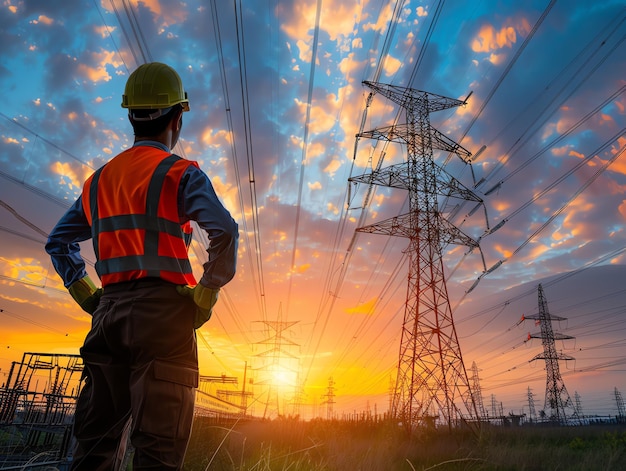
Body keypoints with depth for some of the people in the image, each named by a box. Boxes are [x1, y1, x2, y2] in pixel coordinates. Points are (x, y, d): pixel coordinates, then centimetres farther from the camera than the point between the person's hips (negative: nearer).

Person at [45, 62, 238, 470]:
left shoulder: (99, 178, 17)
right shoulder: (180, 173, -3)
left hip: (109, 313, 7)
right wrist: (207, 294, -9)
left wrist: (87, 295, 19)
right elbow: (225, 231, -18)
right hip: (163, 313, -6)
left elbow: (58, 242, 24)